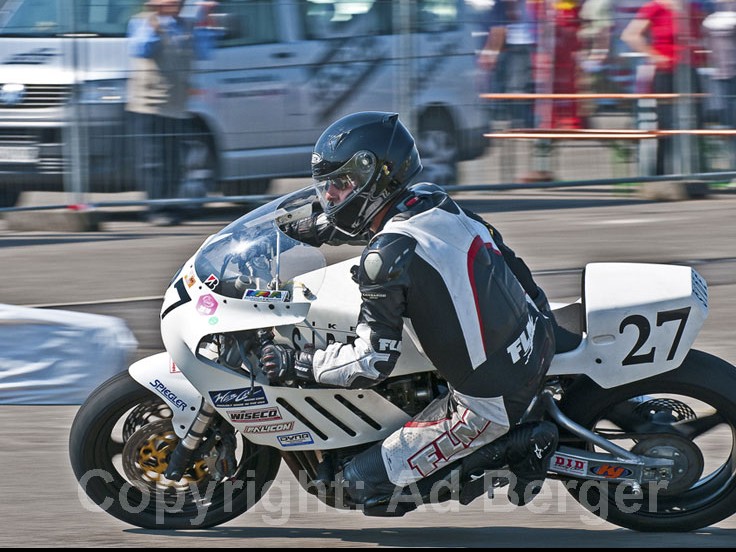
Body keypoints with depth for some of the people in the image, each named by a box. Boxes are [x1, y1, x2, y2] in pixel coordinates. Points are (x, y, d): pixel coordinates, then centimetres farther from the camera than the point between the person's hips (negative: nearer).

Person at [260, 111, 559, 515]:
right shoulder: (432, 198, 1)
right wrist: (315, 228, 24)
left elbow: (370, 364, -20)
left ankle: (513, 448, -3)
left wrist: (294, 364, -8)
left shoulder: (387, 259, -22)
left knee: (362, 484, 0)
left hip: (487, 405, -8)